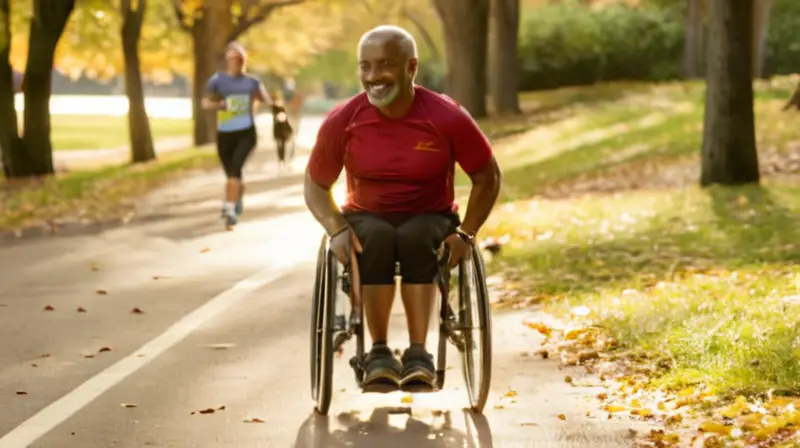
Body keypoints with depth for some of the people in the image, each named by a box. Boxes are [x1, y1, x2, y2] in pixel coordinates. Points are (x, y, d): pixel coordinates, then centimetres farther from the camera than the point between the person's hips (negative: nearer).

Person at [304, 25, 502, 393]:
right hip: (366, 218, 1)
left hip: (429, 219, -1)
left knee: (415, 236, -36)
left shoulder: (447, 118, -14)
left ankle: (418, 355, -33)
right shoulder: (342, 121, -10)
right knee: (376, 238, -34)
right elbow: (316, 186, 1)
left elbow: (487, 177, -3)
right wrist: (337, 229, -17)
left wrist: (466, 233, -14)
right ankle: (379, 353, -27)